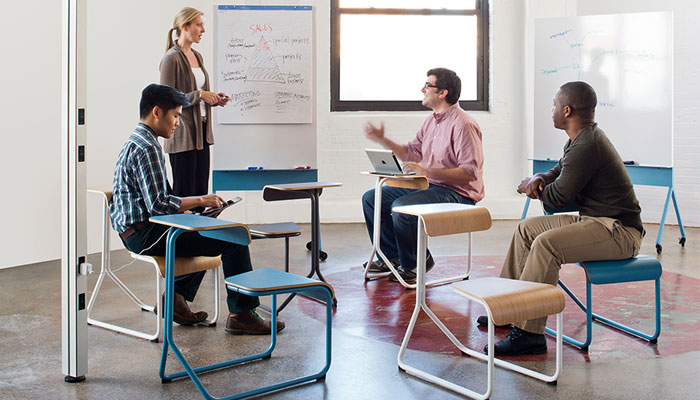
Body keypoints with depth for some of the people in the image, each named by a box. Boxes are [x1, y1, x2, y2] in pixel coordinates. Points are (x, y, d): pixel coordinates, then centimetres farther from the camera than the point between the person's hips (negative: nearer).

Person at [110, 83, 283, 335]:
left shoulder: (135, 142, 17)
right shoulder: (147, 148, -17)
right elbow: (158, 203, -24)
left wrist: (187, 211, 13)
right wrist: (199, 201, -12)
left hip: (135, 231, 11)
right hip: (145, 235, -11)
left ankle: (177, 298, 22)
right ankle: (241, 315, -7)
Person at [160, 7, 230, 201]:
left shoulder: (197, 56, 16)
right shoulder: (171, 58, -10)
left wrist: (214, 99, 6)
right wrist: (199, 95, -18)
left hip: (201, 132, 8)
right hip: (183, 134, -8)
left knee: (201, 191, 9)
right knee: (184, 192, -5)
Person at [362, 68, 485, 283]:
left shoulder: (463, 124, -17)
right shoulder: (431, 121, 13)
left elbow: (470, 172, -24)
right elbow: (411, 154, 19)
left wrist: (427, 171, -28)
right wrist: (382, 140, 10)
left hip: (456, 193, -10)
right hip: (428, 186, 10)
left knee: (401, 206, -32)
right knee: (371, 198, 6)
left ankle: (414, 263, -7)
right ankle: (392, 256, 16)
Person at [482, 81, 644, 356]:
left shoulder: (587, 146, -21)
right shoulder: (582, 138, 12)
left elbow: (559, 198, -19)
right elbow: (559, 172, 26)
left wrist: (530, 187, 2)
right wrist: (539, 179, 1)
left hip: (619, 231, -11)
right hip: (594, 220, 11)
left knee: (546, 243, -30)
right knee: (527, 229, 12)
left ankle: (530, 333, -28)